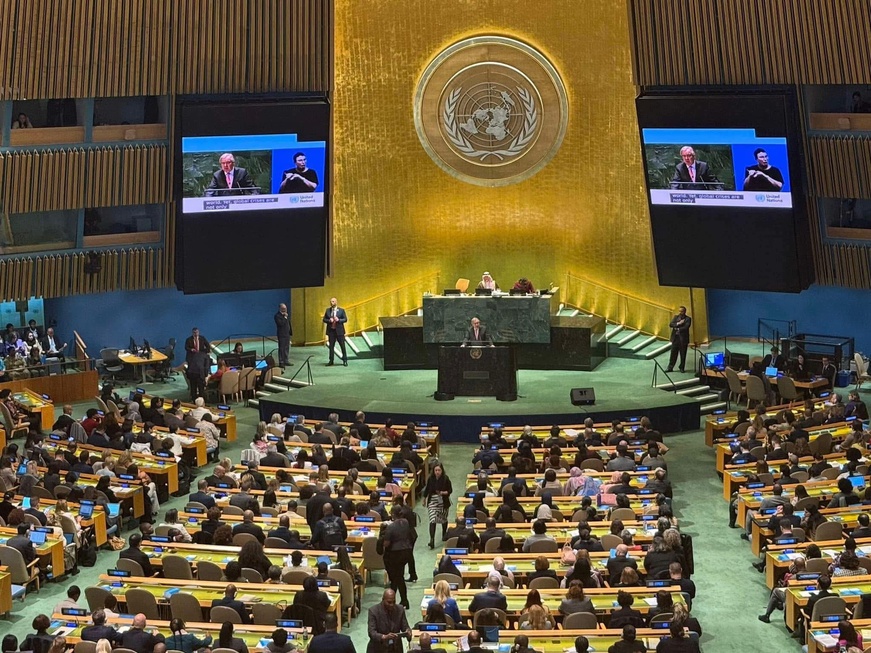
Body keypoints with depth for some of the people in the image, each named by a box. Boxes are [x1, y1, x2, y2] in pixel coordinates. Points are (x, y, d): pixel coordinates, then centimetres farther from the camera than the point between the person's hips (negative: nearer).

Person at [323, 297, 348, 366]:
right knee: (331, 346, 7)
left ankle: (345, 360, 7)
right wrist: (329, 320, -12)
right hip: (331, 331, 2)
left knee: (342, 346, 0)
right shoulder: (327, 310, 8)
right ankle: (331, 361, 13)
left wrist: (339, 320, -18)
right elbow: (324, 319, 7)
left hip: (339, 330, -2)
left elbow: (345, 319, -2)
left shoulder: (341, 310, 0)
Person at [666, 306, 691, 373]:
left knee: (683, 354, 4)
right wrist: (678, 323, -16)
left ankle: (682, 368, 15)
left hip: (683, 338, -3)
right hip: (675, 338, 3)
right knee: (673, 353, 6)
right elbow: (670, 324, -2)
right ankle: (670, 367, 11)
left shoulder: (688, 319, -3)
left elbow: (686, 327, -17)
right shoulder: (676, 317, 11)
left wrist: (677, 329, -11)